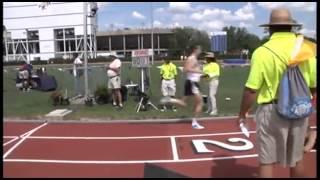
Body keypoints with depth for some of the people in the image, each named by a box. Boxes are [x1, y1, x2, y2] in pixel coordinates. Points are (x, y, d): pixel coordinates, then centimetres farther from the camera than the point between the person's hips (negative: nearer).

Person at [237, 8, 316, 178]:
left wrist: (242, 114, -2)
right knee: (296, 158, 21)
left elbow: (251, 89, -15)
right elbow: (313, 85, 5)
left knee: (267, 160, 7)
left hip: (273, 111, -4)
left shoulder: (263, 51, -13)